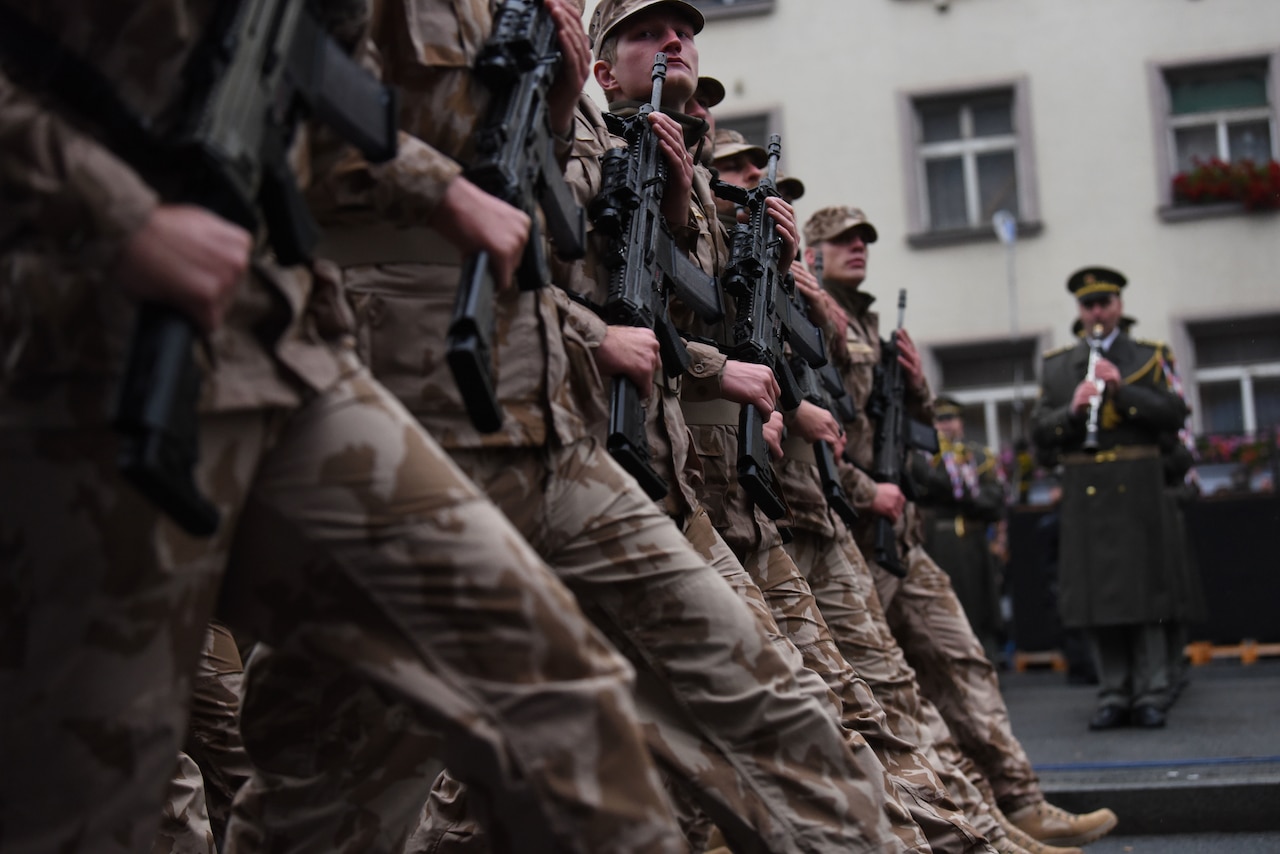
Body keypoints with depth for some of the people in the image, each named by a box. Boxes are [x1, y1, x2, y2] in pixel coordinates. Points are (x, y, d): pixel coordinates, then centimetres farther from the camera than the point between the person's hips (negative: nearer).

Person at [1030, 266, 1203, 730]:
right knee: (1097, 594, 1)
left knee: (1146, 588, -1)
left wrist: (1122, 389, -14)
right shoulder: (1057, 366, 14)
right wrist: (1072, 410, -12)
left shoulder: (1151, 357, 9)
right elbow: (1040, 433, 7)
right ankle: (1113, 695, 7)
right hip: (1086, 495, 2)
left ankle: (1151, 694, 4)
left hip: (1140, 492, -1)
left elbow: (1174, 414, -4)